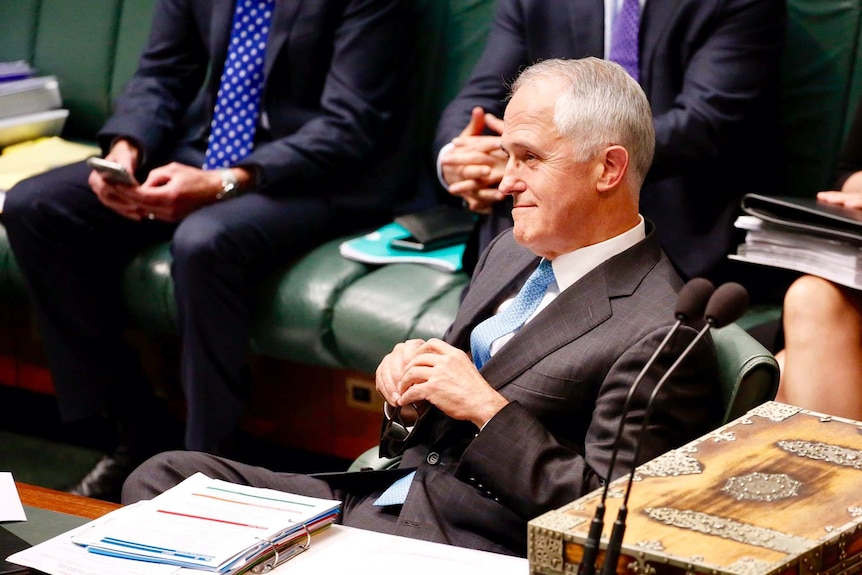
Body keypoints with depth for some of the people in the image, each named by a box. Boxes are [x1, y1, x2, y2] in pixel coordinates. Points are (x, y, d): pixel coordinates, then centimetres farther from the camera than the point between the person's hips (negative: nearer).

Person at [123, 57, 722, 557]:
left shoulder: (659, 336, -15)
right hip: (386, 495, 10)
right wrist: (410, 394, -1)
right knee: (164, 478, 1)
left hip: (468, 549, -10)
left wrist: (487, 408, -18)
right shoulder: (511, 252, 14)